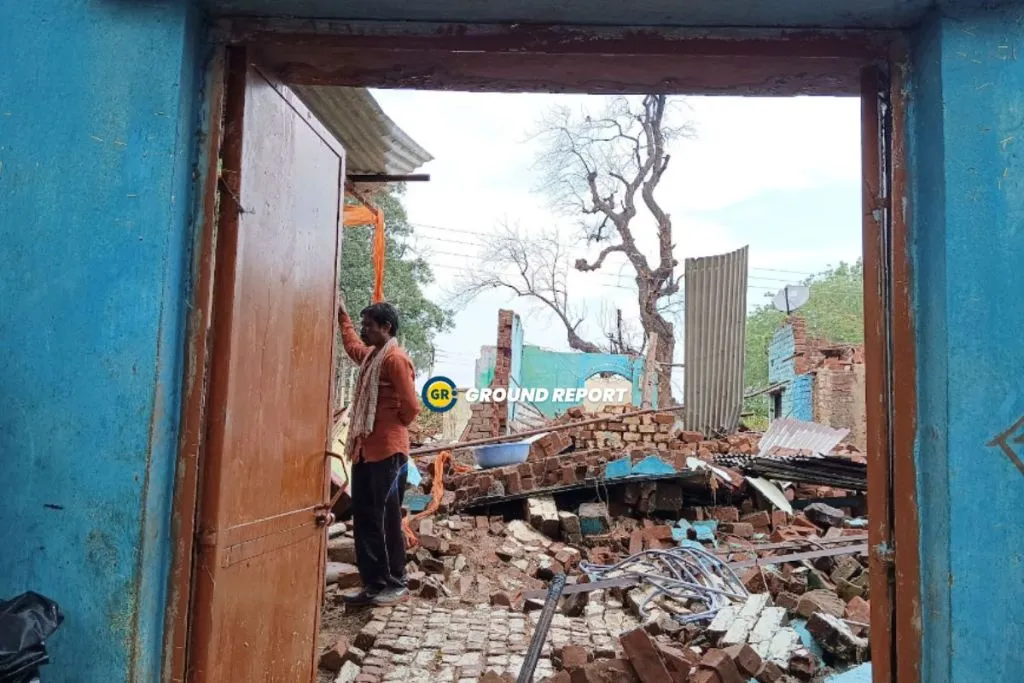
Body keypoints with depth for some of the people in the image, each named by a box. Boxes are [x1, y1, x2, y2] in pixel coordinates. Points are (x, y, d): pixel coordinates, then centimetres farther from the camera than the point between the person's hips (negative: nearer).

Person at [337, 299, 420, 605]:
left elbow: (410, 406, -16)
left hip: (387, 452, -10)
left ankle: (396, 584, 8)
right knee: (364, 518, 12)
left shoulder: (395, 358, -13)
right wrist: (342, 315, 39)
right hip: (365, 450, 10)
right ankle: (374, 583, 20)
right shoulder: (370, 355, 15)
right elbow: (352, 346, 40)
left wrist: (393, 430, 0)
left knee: (386, 520, -3)